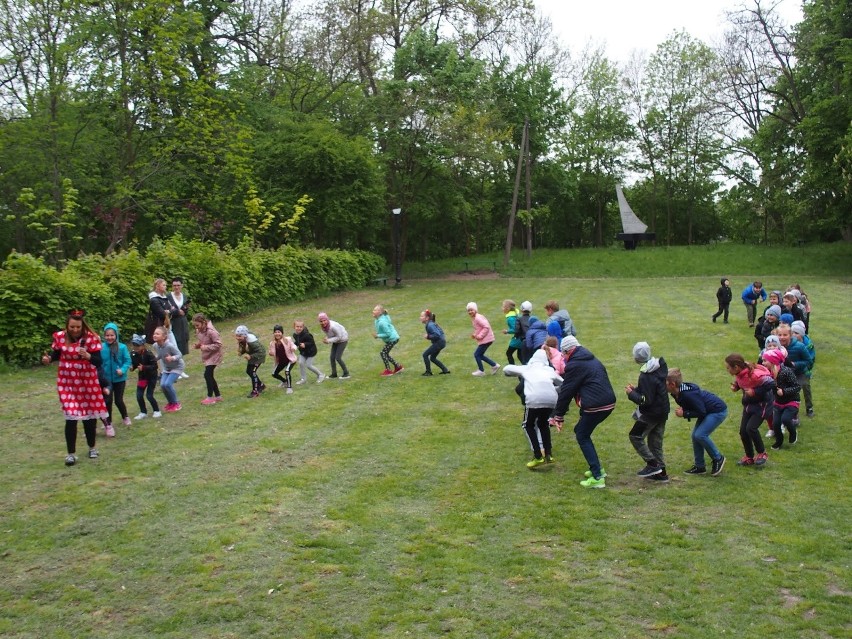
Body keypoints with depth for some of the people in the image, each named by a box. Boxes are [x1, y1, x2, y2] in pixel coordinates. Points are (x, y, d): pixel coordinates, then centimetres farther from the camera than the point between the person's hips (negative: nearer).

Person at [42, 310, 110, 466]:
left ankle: (92, 447, 31)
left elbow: (98, 362, -16)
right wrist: (48, 358, -14)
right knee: (71, 417, -7)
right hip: (67, 382, 0)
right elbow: (56, 354, 7)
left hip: (88, 381, 0)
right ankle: (71, 453, 4)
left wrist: (88, 356, -35)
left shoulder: (91, 338, -14)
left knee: (89, 416, 11)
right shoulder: (60, 337, -9)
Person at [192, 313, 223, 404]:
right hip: (206, 356, 9)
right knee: (210, 376, 12)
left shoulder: (211, 331, -25)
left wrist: (206, 347, -27)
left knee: (207, 374, -11)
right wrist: (197, 345, -5)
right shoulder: (198, 331, 1)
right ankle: (217, 396, 23)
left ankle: (210, 397, 1)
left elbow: (218, 344, -22)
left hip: (213, 356, -9)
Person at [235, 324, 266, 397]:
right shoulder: (240, 341, -15)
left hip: (259, 356, -9)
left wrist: (250, 356, -41)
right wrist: (242, 353, -21)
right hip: (251, 356, 9)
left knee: (252, 372, -14)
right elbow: (241, 351, 2)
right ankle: (261, 385, 32)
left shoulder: (252, 341, -38)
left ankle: (255, 391, 0)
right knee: (248, 371, 13)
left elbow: (260, 352, -33)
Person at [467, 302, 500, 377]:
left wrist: (479, 336, -23)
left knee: (477, 354, -1)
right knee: (480, 355, 16)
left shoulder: (478, 318, -19)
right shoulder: (474, 318, 12)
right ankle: (494, 365, 22)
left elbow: (486, 327, -25)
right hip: (485, 339, 10)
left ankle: (481, 371, 13)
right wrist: (475, 334, 6)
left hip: (486, 339, -10)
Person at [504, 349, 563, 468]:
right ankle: (548, 454, 27)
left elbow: (506, 369, 38)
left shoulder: (526, 368, 29)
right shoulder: (550, 370, 31)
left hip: (534, 398, -3)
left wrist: (519, 374, 56)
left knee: (529, 425, 21)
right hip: (551, 398, 3)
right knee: (543, 423, 30)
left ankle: (538, 456, 11)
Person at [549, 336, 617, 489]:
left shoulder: (574, 365, -9)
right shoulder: (592, 360, 18)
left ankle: (597, 477, -3)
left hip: (595, 406, -9)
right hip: (609, 403, 9)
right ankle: (597, 469, 24)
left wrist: (559, 416, 2)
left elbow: (566, 392, -6)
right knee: (581, 431, 21)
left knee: (582, 437, 3)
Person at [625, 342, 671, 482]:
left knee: (636, 436, 3)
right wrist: (637, 389, 10)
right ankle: (661, 472, 20)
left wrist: (631, 393, -10)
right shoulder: (660, 365, 3)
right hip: (663, 411, 9)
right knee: (655, 441, 16)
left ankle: (652, 464, 1)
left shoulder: (646, 376, -24)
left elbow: (646, 400, -23)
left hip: (651, 414, -9)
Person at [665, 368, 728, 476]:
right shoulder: (677, 393, -4)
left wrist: (684, 414, -21)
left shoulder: (688, 394, -32)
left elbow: (701, 412, -26)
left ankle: (718, 459, 2)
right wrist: (683, 410, -9)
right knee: (695, 435, 5)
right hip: (707, 410, 10)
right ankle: (699, 466, 14)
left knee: (700, 435, -18)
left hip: (718, 410, -10)